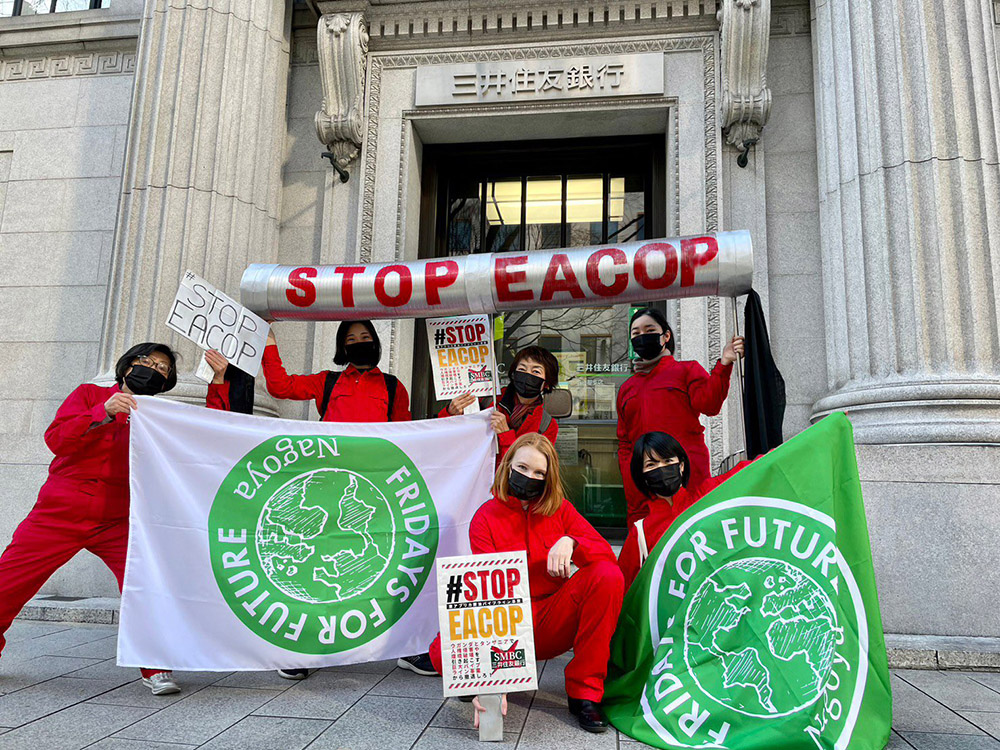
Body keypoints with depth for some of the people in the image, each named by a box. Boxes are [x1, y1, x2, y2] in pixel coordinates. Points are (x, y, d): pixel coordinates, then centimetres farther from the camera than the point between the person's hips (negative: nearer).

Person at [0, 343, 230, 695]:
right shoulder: (90, 394, 5)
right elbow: (56, 439, -7)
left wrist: (217, 381, -5)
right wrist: (103, 413, -21)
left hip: (117, 522, 0)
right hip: (58, 514, 0)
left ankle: (155, 669, -4)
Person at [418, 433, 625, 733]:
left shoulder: (559, 509, 4)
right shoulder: (486, 518, -5)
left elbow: (606, 554, -4)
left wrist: (570, 542, -28)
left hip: (554, 624, 2)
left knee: (608, 575, -22)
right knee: (443, 651, -30)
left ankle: (584, 692, -14)